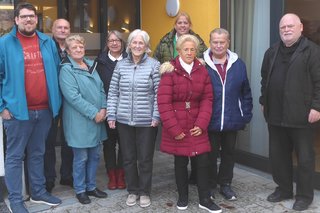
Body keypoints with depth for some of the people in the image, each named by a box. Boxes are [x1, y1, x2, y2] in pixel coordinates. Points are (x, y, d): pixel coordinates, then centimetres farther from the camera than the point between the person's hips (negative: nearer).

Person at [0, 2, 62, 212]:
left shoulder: (48, 42, 8)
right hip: (18, 109, -4)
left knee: (38, 154, 17)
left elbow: (56, 73, 14)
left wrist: (57, 101, 8)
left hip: (44, 109, 4)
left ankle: (39, 192, 29)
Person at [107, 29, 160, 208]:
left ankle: (145, 192, 25)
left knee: (145, 158, 8)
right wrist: (111, 115, 1)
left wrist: (156, 116, -9)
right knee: (128, 158, 12)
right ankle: (132, 191, 29)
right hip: (124, 120, 3)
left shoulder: (154, 65, -2)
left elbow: (159, 93, -4)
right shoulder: (121, 65, 6)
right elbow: (113, 92, 7)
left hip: (146, 121, -3)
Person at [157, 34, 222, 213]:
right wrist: (174, 128, -13)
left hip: (197, 126, 3)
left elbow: (207, 99, 4)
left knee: (203, 161, 2)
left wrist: (202, 123, -7)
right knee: (181, 162, 7)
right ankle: (183, 197, 26)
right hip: (177, 126, -2)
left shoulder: (203, 71, 5)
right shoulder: (170, 71, -6)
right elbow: (163, 102, -11)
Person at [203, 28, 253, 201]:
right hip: (210, 121, -3)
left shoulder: (238, 64, 2)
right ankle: (210, 186, 27)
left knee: (229, 153, 15)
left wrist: (246, 115, 2)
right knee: (210, 154, 10)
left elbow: (246, 93, 6)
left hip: (232, 121, 3)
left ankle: (225, 184, 32)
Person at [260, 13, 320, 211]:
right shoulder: (272, 52, 13)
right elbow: (265, 79, 19)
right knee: (277, 155, 14)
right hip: (276, 115, 6)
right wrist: (264, 102, 15)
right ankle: (284, 189, 31)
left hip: (302, 115, -6)